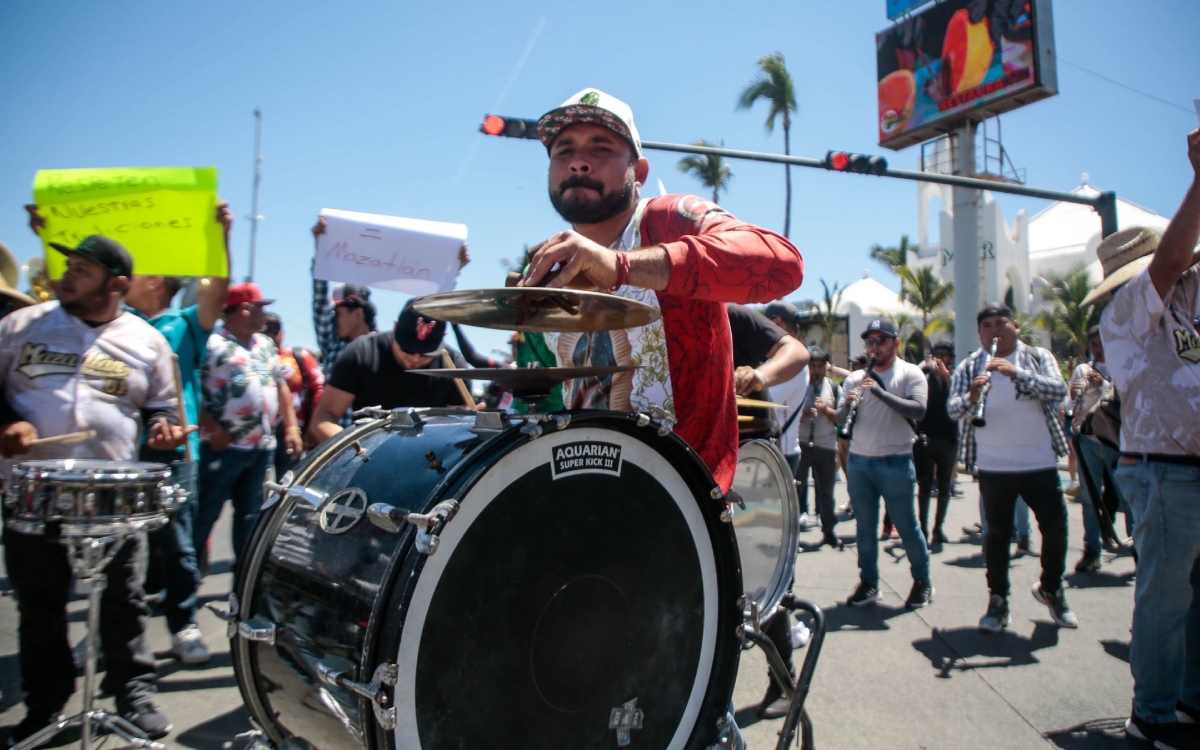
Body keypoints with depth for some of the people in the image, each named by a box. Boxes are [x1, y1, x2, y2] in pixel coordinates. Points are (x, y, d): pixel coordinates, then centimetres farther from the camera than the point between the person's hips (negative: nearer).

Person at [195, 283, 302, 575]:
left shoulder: (266, 345, 16)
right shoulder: (212, 344, -8)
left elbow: (281, 386, 19)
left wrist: (291, 427, 11)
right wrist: (212, 429, -18)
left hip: (263, 446, 7)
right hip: (224, 447, -7)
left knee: (251, 513, 13)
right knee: (205, 513, 1)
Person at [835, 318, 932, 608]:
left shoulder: (910, 373, -1)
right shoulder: (855, 378, 9)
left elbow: (918, 410, -17)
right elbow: (840, 420, 5)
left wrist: (880, 392, -25)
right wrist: (847, 404, -17)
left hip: (896, 463, -4)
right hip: (858, 462, 4)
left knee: (907, 526, 4)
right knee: (865, 527, 9)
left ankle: (923, 581, 22)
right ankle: (869, 583, 18)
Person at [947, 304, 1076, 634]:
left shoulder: (1038, 357, 3)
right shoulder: (969, 367, 2)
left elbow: (1059, 389, -14)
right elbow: (952, 409, -7)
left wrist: (1016, 372, -29)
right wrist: (971, 397, -30)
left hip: (1040, 462, 1)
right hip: (993, 466, 0)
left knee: (1056, 528, 6)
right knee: (998, 533, 6)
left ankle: (1051, 588, 31)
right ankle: (998, 601, 17)